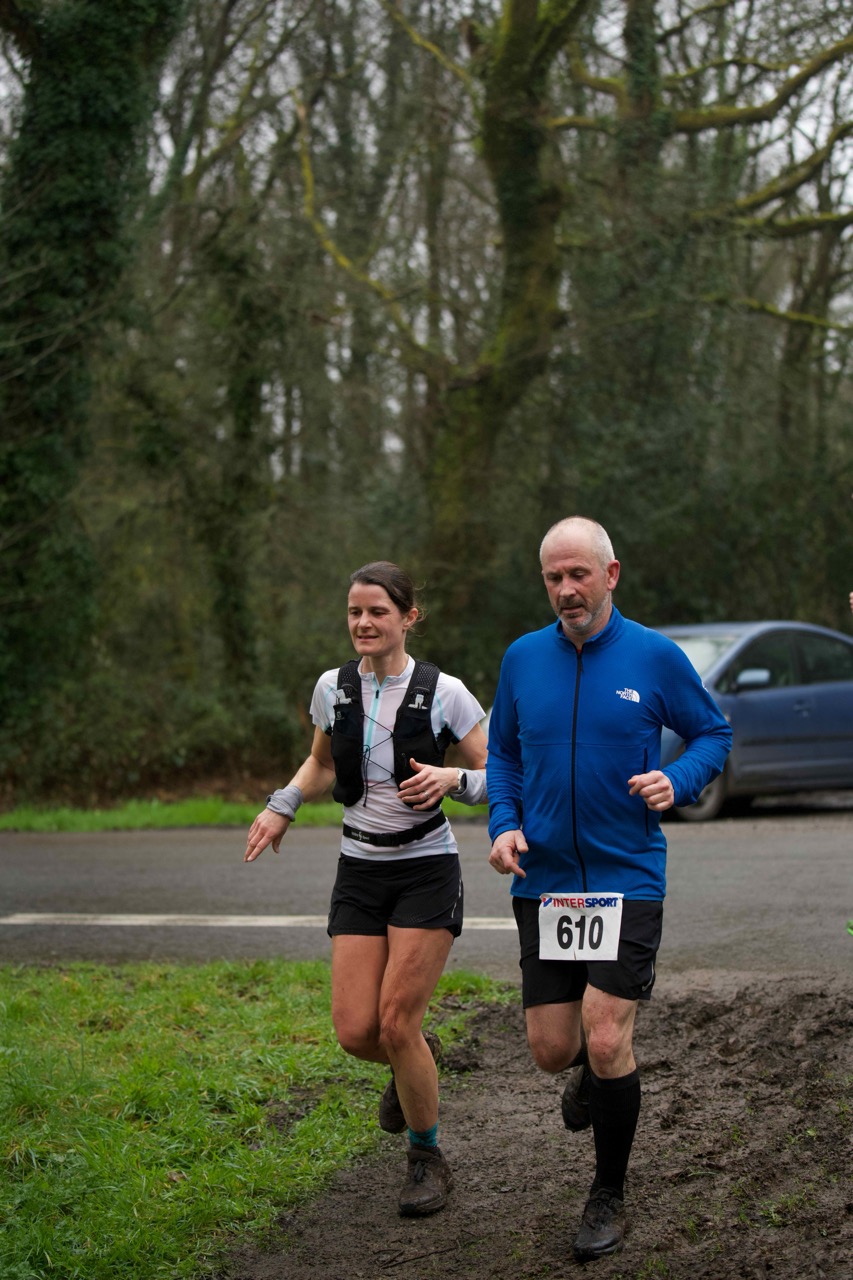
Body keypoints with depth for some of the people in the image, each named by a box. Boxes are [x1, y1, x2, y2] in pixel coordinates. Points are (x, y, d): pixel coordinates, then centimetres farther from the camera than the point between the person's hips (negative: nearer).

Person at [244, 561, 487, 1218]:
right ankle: (418, 1060, 33)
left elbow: (497, 778, -4)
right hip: (361, 871, 4)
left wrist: (453, 780, -24)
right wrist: (282, 806, 5)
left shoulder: (443, 693, -10)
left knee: (397, 1023, -10)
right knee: (356, 1031, -4)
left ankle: (427, 1159, 13)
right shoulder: (333, 689, 2)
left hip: (427, 871, -4)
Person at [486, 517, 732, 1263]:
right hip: (544, 882, 3)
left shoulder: (655, 657, -5)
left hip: (627, 879, -3)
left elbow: (714, 733, 7)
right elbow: (503, 752, 16)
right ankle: (591, 1073, 43)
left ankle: (610, 1196, 11)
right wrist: (504, 825, -1)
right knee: (551, 1049, 4)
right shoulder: (523, 659, 4)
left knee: (606, 1041, -10)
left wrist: (677, 782, -13)